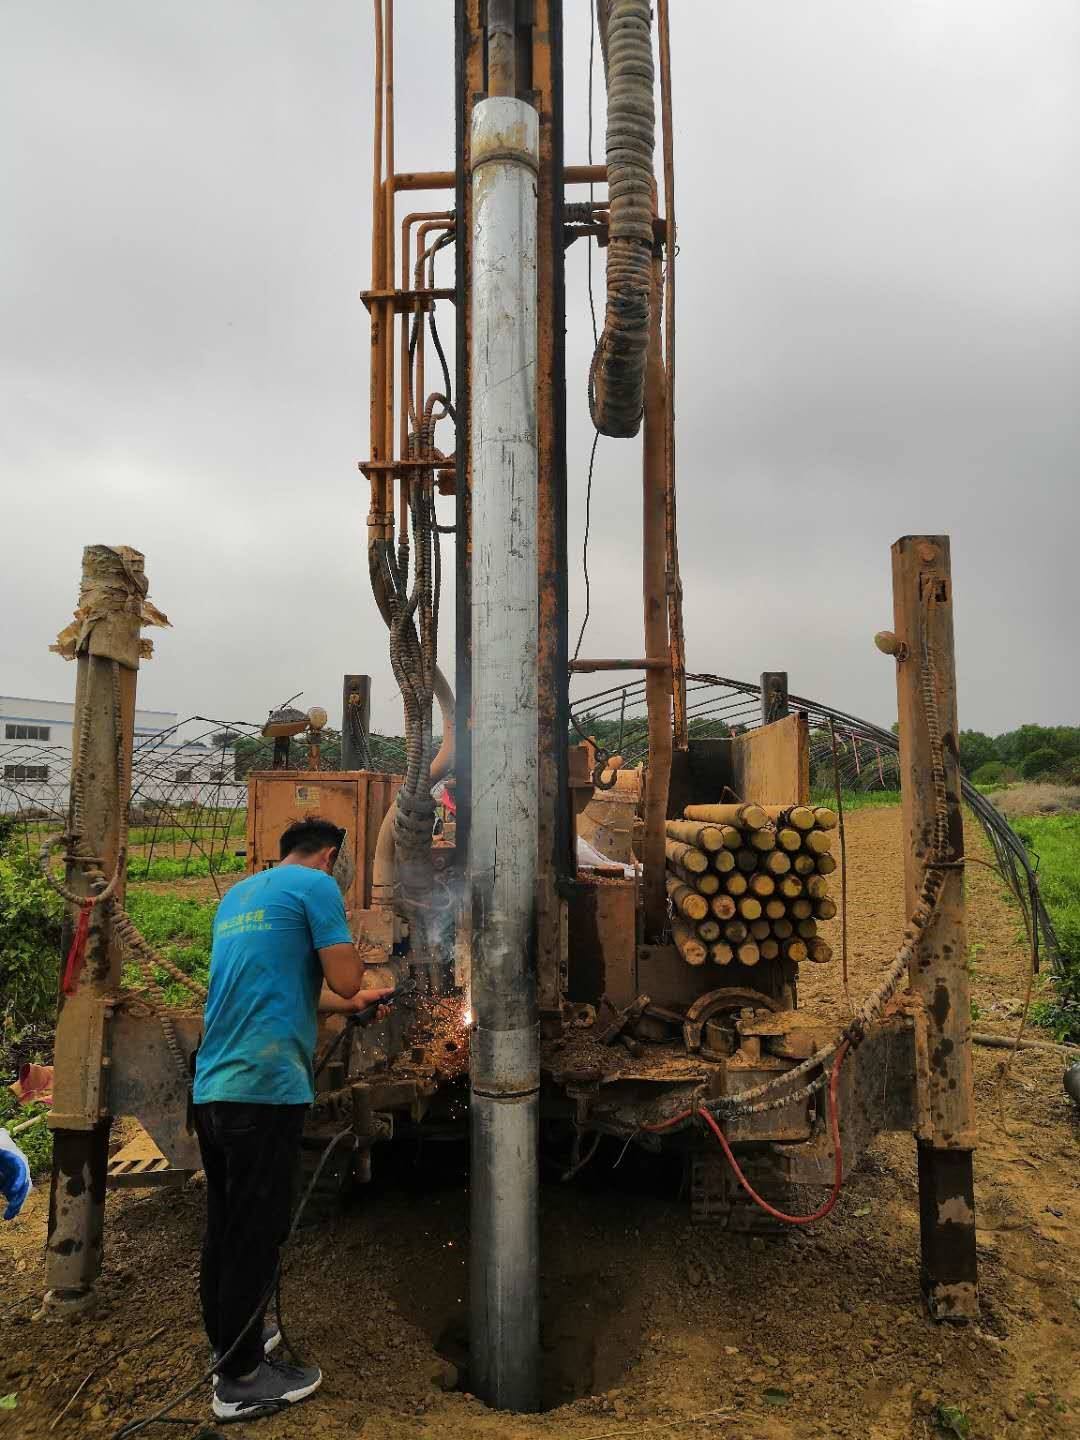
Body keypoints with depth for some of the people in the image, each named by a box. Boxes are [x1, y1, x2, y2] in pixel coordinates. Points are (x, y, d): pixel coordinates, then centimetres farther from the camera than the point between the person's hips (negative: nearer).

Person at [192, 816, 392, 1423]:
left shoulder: (238, 895, 19)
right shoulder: (316, 885, -6)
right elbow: (345, 979, -9)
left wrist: (356, 1003, 36)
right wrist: (345, 931, 9)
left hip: (212, 1087, 8)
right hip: (265, 1087, -8)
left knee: (226, 1227, 21)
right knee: (256, 1234, 5)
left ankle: (230, 1341, 37)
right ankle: (242, 1380, 17)